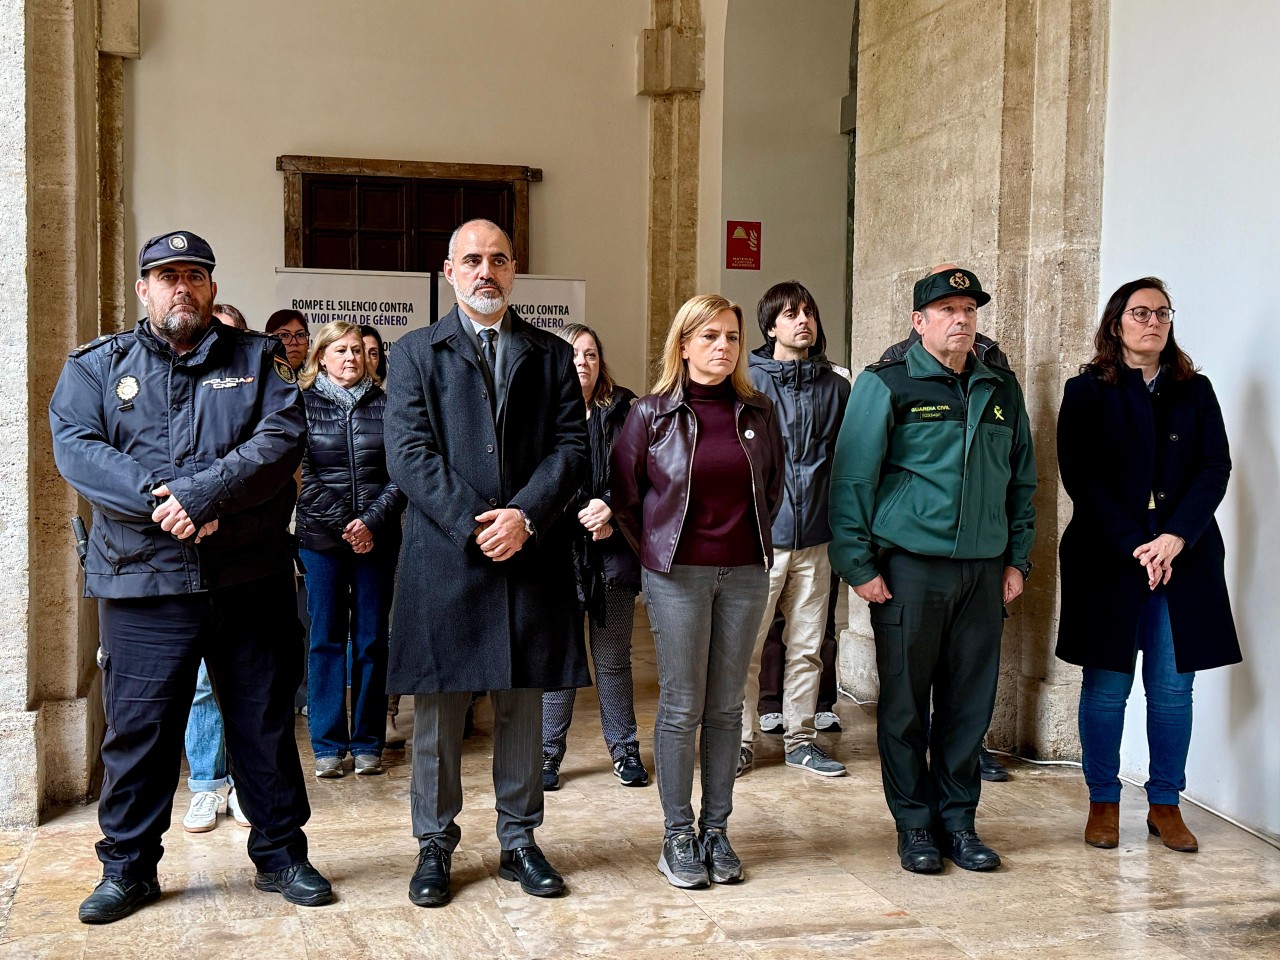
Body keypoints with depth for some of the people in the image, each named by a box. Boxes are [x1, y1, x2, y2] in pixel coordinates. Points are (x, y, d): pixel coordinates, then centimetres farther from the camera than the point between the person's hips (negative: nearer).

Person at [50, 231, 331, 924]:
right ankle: (127, 867, 24)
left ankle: (280, 854, 24)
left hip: (250, 579, 0)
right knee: (137, 729, 7)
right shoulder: (96, 366, 10)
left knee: (266, 722, 9)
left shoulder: (258, 359, 9)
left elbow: (282, 437, -7)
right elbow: (76, 449, -5)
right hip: (141, 582, 0)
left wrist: (202, 493, -20)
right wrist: (157, 502, -20)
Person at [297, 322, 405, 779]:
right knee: (325, 639, 2)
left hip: (377, 537, 1)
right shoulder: (304, 402, 3)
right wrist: (342, 527, -10)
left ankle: (367, 742, 14)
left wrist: (372, 521, -11)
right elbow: (299, 472, -3)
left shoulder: (384, 405, 6)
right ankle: (328, 745, 11)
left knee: (371, 638, 5)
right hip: (320, 537, -1)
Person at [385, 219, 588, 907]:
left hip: (531, 556, 2)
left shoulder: (551, 355, 12)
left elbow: (572, 445, 3)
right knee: (437, 705, 5)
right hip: (443, 558, -1)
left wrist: (524, 515, -13)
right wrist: (472, 524, -14)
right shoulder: (417, 352, 7)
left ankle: (519, 840, 23)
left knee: (523, 705, 9)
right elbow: (408, 453, -4)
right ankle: (435, 844, 19)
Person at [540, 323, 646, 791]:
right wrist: (582, 514, -15)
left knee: (613, 658, 10)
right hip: (558, 550, -1)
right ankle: (548, 753, 14)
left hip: (613, 550, 1)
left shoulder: (622, 410, 6)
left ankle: (625, 751, 21)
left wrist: (610, 510, -14)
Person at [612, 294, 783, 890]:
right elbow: (624, 495, 3)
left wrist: (756, 543, 12)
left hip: (745, 573, 3)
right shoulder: (652, 414, -3)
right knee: (681, 708, 1)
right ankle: (677, 836, 12)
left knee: (726, 707, 9)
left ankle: (716, 831, 19)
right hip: (677, 575, -3)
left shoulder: (758, 412, 5)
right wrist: (654, 554, 4)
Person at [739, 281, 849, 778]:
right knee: (746, 647, 1)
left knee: (807, 648, 12)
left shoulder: (836, 388, 8)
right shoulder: (748, 382, -3)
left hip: (815, 538, 4)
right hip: (760, 536, -3)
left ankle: (800, 739, 24)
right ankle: (742, 740, 15)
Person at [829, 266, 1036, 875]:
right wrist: (858, 565, -10)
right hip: (909, 567, -4)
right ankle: (914, 825, 17)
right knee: (905, 703, 4)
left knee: (970, 703, 9)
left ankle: (958, 821, 22)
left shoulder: (1001, 391, 12)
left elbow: (1021, 481, 19)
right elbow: (851, 479, -6)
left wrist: (1016, 559, 13)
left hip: (983, 570, 4)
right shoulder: (886, 385, -3)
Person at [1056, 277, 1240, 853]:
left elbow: (1215, 469, 3)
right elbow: (1081, 478, -5)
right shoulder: (1086, 392, 3)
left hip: (1184, 561, 2)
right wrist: (1134, 547, -13)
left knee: (1173, 687, 4)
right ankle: (1103, 803, 15)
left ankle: (1165, 805, 16)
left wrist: (1176, 538, -12)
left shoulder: (1195, 391, 12)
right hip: (1107, 561, -2)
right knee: (1106, 687, 2)